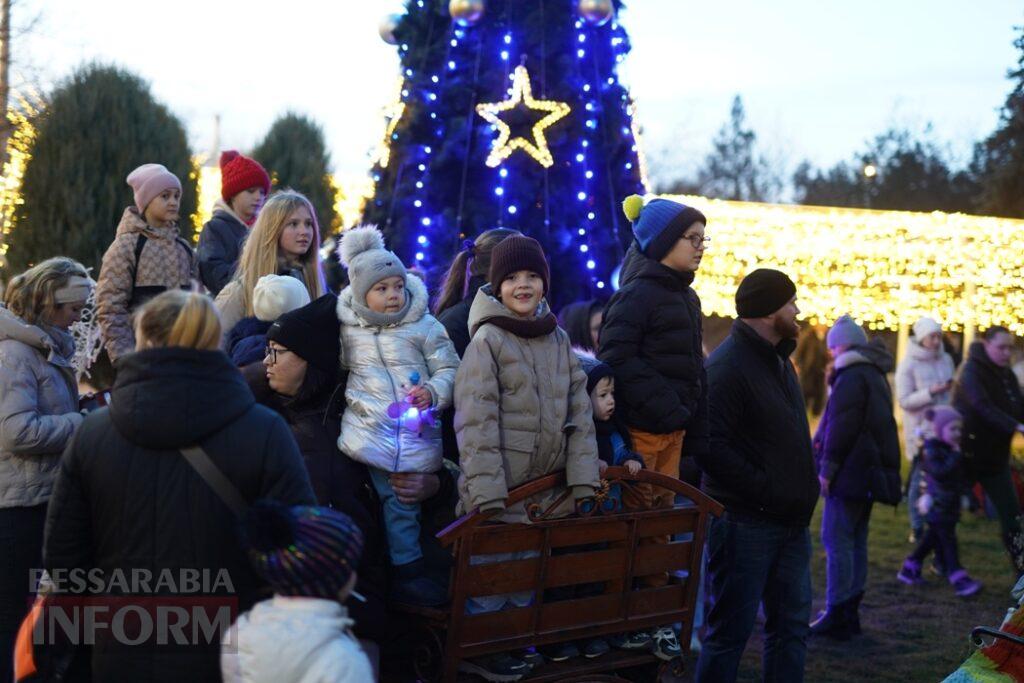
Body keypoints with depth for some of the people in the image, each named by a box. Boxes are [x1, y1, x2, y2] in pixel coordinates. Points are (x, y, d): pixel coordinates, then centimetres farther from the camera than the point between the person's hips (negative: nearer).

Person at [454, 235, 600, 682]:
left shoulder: (559, 338, 9)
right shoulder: (488, 339, -10)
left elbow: (579, 411, 8)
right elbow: (476, 421, -15)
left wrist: (582, 477, -1)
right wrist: (488, 492, -21)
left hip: (545, 490, 6)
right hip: (500, 489, -6)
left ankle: (514, 644, 30)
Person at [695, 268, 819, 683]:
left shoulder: (778, 360, 15)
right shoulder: (728, 365, -16)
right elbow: (711, 447, -23)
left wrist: (805, 485, 10)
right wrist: (765, 489, -21)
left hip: (790, 522, 9)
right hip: (745, 521, -9)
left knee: (792, 625, 14)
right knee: (731, 629, -2)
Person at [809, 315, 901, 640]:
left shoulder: (851, 376, -12)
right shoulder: (876, 376, 19)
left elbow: (841, 428, -18)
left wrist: (826, 469, -13)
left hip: (850, 472, -10)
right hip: (870, 474, 10)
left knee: (837, 540, -8)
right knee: (856, 541, 13)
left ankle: (836, 616, -9)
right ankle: (850, 613, 17)